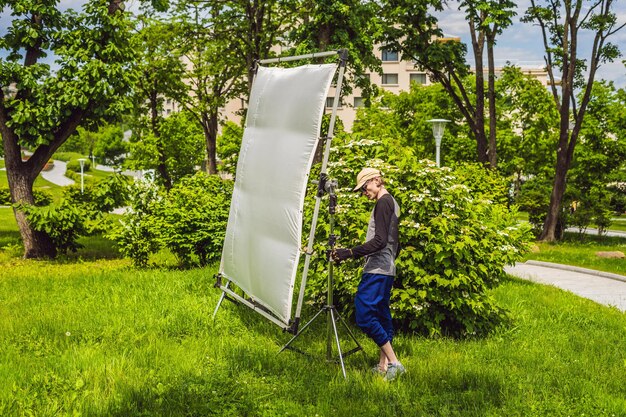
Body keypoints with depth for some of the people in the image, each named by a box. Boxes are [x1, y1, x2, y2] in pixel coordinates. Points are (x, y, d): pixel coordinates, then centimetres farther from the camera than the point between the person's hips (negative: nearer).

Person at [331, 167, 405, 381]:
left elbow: (379, 241, -21)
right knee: (382, 316, 10)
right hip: (387, 270, 11)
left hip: (376, 271, -11)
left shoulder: (383, 202, -11)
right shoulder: (392, 203, 20)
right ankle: (384, 365, 12)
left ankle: (394, 362, -13)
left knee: (365, 316, -13)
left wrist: (350, 253, -22)